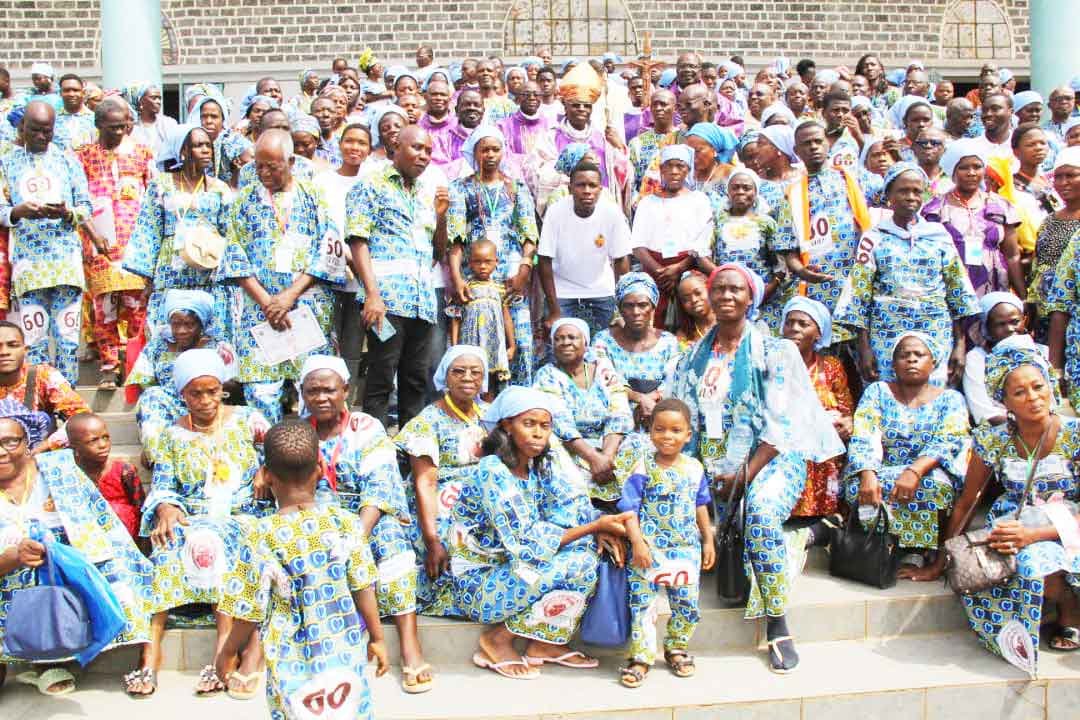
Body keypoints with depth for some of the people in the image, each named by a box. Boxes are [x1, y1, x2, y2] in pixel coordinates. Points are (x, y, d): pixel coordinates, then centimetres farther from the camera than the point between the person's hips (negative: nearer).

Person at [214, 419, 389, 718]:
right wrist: (378, 638, 9)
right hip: (345, 653, 2)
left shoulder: (262, 538, -16)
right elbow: (364, 589, -5)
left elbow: (250, 613, -10)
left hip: (293, 662, -1)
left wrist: (227, 652, 8)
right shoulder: (345, 523, -10)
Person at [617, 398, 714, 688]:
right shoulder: (643, 469, -8)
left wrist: (708, 541, 16)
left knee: (687, 604, 9)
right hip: (649, 548, -3)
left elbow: (701, 507, 16)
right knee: (642, 602, -2)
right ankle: (641, 658, 8)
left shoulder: (695, 468, 5)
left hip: (686, 547, 4)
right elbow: (629, 509, -10)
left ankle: (676, 649, 29)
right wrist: (637, 542, -18)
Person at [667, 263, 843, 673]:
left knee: (761, 514, -33)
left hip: (771, 458, -5)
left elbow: (781, 424, -8)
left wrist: (745, 475, -16)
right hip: (713, 465, 5)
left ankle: (778, 627, -23)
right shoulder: (695, 356, 13)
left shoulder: (775, 351, 0)